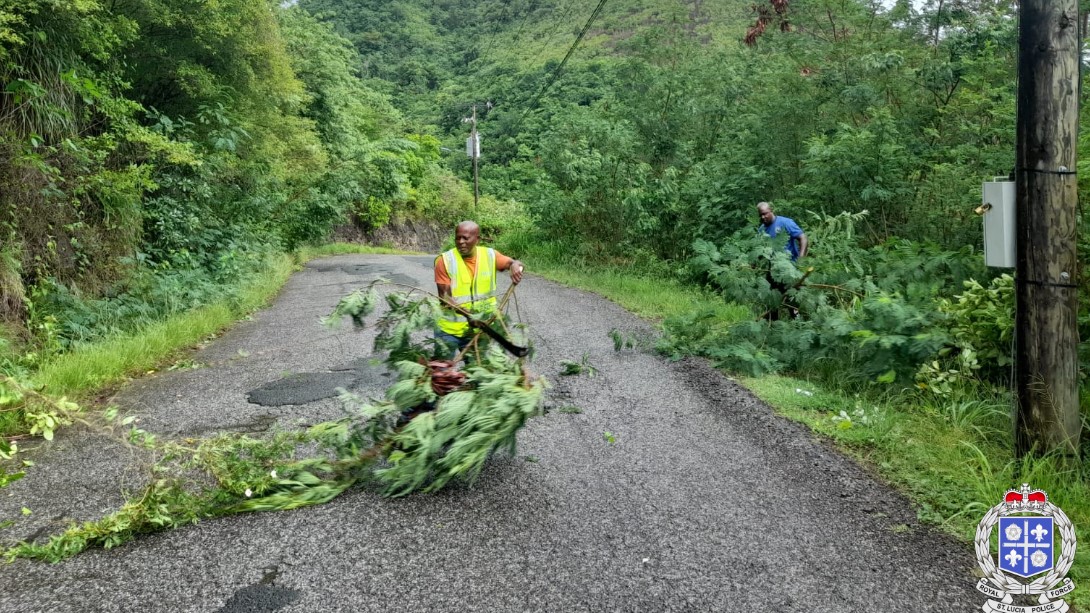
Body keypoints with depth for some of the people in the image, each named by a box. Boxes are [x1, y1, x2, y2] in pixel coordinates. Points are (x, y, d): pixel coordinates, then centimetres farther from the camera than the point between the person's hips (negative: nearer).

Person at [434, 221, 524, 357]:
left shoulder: (489, 255, -3)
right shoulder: (445, 260, -13)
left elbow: (514, 263, 0)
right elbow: (445, 296, -15)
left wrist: (515, 266, -27)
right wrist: (467, 313, -32)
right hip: (449, 329, -3)